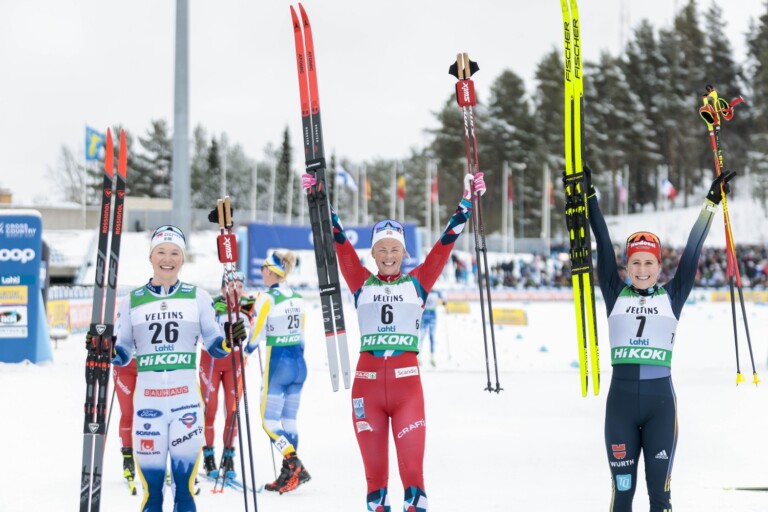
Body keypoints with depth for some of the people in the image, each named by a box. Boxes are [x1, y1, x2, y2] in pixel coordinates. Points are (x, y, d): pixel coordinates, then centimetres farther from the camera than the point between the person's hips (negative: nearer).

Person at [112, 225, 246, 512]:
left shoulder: (197, 298, 8)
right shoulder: (132, 302, 9)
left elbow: (213, 347, 9)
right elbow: (123, 355, 12)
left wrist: (229, 342, -12)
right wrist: (108, 350, -9)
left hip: (186, 399, 0)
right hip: (147, 400, 1)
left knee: (185, 487, -2)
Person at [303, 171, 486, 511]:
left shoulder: (417, 283, 9)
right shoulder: (362, 284, 11)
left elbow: (445, 243, 8)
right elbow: (339, 243, 9)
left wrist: (467, 202, 5)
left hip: (407, 383, -1)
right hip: (367, 383, 1)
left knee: (412, 468, -7)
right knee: (374, 469, 4)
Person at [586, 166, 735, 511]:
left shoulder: (672, 296, 7)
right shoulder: (615, 295, 8)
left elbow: (692, 251, 7)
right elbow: (603, 245, 6)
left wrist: (711, 204, 6)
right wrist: (588, 197, 4)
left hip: (661, 399, 0)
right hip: (621, 399, 0)